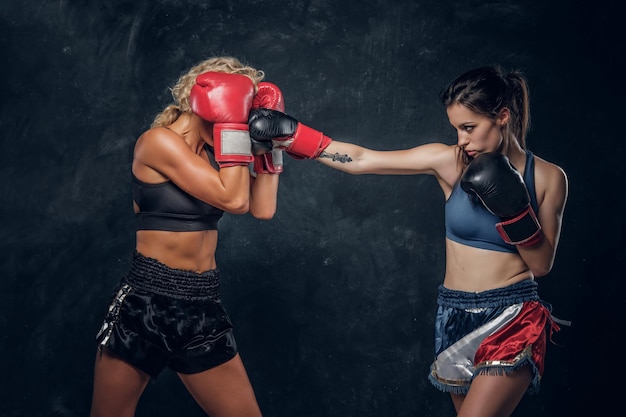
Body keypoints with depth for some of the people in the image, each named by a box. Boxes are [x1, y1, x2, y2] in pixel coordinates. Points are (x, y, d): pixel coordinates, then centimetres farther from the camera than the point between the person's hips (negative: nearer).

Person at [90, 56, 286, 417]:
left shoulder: (213, 152, 10)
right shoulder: (158, 141, -12)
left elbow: (263, 208, 3)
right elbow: (233, 200, -20)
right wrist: (233, 124, -16)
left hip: (203, 306, 6)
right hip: (147, 303, -6)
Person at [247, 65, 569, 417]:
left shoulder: (548, 177, -5)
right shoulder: (448, 161, -4)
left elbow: (542, 265, -2)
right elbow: (360, 160, -7)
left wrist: (514, 210, -18)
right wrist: (288, 134, -12)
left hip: (514, 320, -3)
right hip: (455, 317, 3)